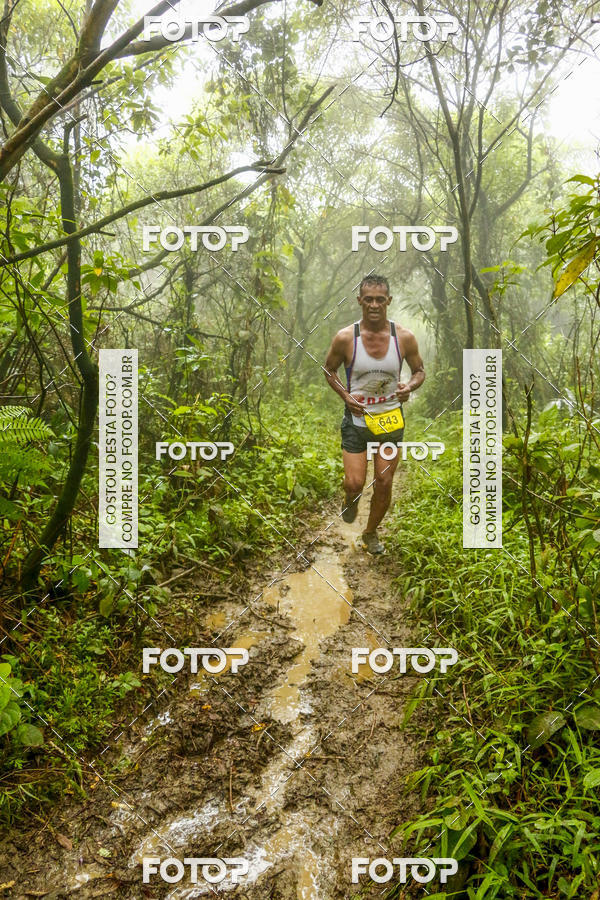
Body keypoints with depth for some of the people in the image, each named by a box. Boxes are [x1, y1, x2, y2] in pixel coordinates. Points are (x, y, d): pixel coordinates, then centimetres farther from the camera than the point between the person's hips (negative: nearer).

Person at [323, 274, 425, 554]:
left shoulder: (404, 337, -7)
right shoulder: (345, 338, -11)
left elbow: (419, 370, 7)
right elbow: (329, 370, 5)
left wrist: (410, 387, -16)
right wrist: (345, 395, -12)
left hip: (391, 419, 2)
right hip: (357, 419, -1)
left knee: (384, 484, 8)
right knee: (355, 484, -5)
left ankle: (370, 533, 34)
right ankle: (350, 499, 35)